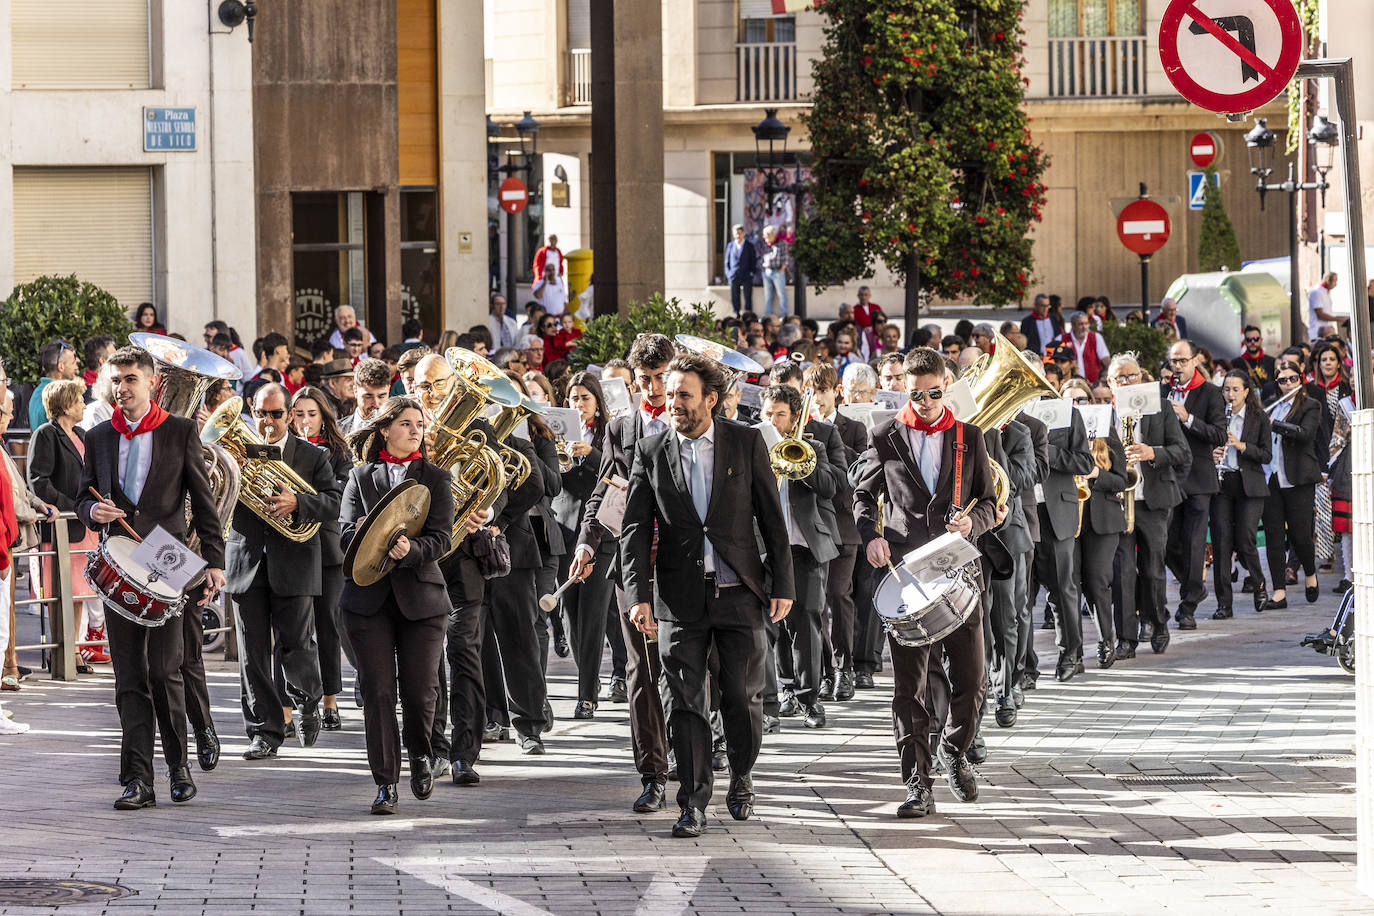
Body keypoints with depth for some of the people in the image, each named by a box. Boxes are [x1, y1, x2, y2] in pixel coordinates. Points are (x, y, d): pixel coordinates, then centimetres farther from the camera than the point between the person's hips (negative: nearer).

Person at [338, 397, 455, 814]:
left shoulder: (435, 478, 8)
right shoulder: (361, 477, 10)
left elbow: (441, 539, -4)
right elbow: (346, 534, 1)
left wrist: (410, 550, -23)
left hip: (420, 596, 0)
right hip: (368, 596, 0)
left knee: (421, 690, -3)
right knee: (378, 691, -3)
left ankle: (420, 754, 27)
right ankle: (385, 782, 3)